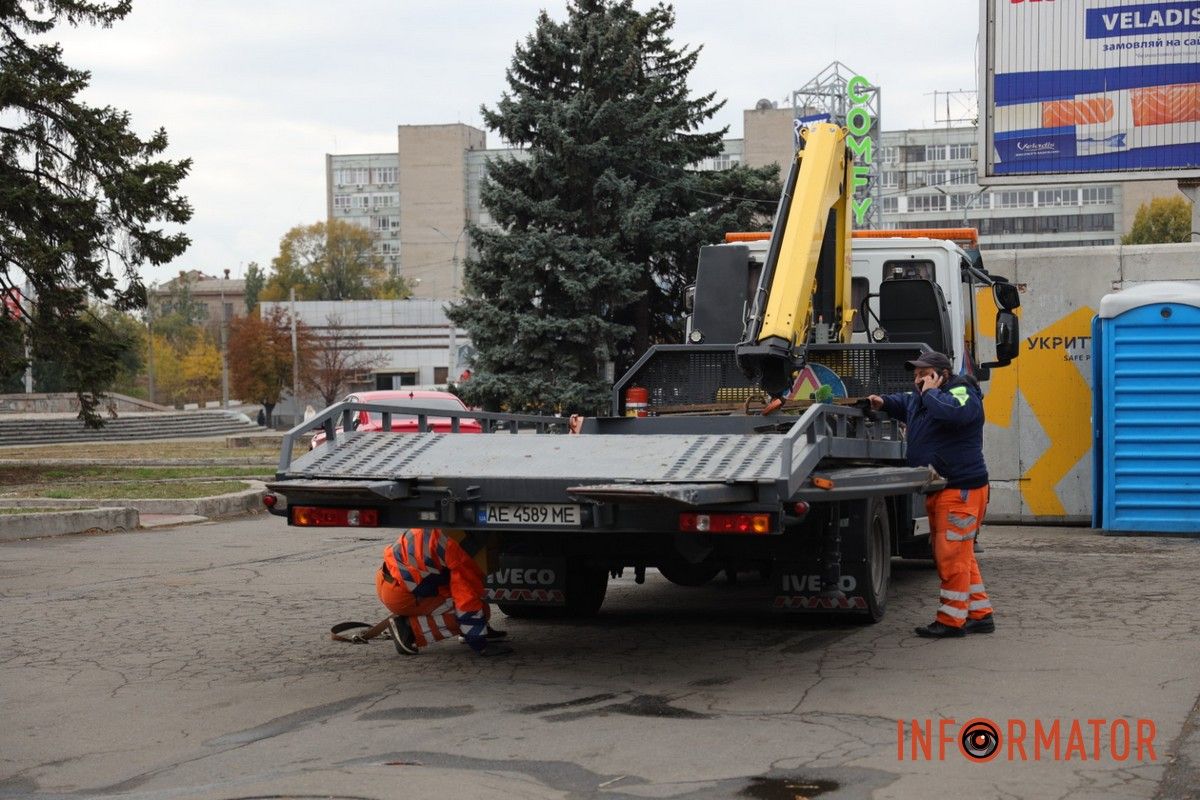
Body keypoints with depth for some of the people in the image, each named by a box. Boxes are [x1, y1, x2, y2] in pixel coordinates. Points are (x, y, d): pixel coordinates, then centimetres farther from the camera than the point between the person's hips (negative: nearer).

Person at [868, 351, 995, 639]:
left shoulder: (963, 394, -12)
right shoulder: (919, 399, 16)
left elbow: (950, 412, -36)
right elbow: (904, 403, 40)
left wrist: (930, 392, -18)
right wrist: (884, 402, 19)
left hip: (961, 489, -10)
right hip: (937, 491, 10)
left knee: (953, 556, -8)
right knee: (956, 556, 14)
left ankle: (951, 620, -3)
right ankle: (980, 614, 22)